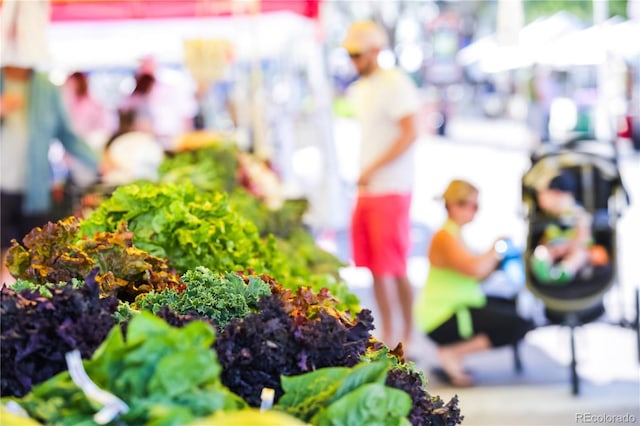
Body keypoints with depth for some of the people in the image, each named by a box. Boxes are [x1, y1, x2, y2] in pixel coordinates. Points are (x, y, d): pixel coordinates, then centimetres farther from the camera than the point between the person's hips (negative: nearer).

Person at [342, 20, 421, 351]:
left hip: (390, 190, -8)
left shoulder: (395, 84, -10)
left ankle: (408, 336, 6)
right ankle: (385, 334, 19)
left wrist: (373, 169, -20)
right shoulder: (359, 89, 15)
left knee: (394, 268, -4)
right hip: (367, 189, 8)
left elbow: (410, 133, -18)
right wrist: (364, 177, 12)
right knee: (374, 267, 10)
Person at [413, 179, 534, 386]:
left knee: (515, 307, 22)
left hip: (458, 307, 11)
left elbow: (476, 276, 13)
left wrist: (495, 260, -3)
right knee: (519, 325, -18)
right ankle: (453, 354, -11)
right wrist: (496, 250, -15)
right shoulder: (446, 237, -17)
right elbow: (475, 269, -32)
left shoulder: (455, 234, 15)